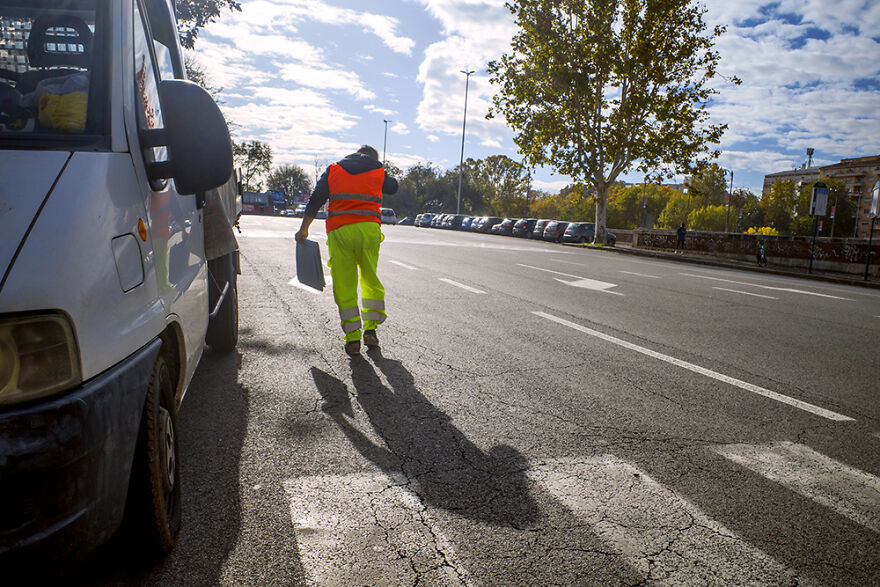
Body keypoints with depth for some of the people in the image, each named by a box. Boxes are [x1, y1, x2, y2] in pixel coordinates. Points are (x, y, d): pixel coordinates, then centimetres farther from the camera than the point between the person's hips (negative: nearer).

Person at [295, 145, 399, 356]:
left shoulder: (333, 169, 15)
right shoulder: (378, 171, 14)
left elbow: (315, 200, 11)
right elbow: (393, 187, 35)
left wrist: (304, 229, 17)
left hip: (339, 231, -1)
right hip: (369, 229, 1)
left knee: (344, 285, 3)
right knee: (371, 280, 17)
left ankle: (352, 338, 1)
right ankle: (370, 330, 16)